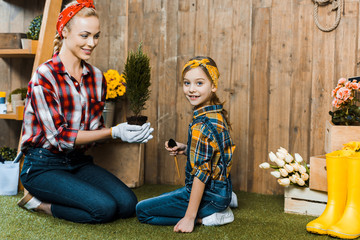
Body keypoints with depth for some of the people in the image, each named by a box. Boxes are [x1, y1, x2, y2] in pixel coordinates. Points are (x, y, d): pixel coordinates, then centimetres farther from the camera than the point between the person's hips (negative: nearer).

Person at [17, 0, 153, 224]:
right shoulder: (44, 76, -14)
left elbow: (94, 128, 7)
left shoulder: (96, 77, 6)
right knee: (105, 208, -24)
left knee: (128, 203, -14)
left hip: (79, 162, 7)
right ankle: (38, 202, 1)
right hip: (44, 165, -7)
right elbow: (59, 136, -18)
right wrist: (114, 132, -24)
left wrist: (127, 131, -15)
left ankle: (43, 204, 5)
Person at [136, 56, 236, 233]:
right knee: (161, 199, 31)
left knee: (142, 210, 1)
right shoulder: (218, 115, 4)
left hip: (209, 195, -9)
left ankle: (206, 217, -5)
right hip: (222, 189, 9)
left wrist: (189, 217, -23)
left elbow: (201, 172, -26)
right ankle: (221, 207, 12)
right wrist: (185, 150, 2)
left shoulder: (202, 125, -25)